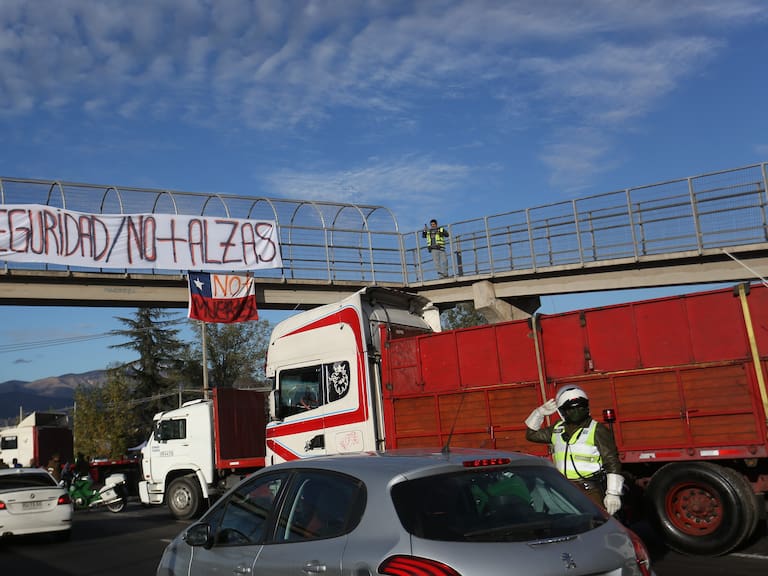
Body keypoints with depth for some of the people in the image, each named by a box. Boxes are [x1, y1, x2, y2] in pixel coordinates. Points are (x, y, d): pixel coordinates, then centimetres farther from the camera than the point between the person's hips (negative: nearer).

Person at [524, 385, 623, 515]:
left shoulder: (598, 430, -5)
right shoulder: (557, 429, 13)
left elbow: (612, 462, -8)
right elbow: (531, 434, 26)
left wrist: (613, 493, -14)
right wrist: (539, 413, 13)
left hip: (590, 492, -5)